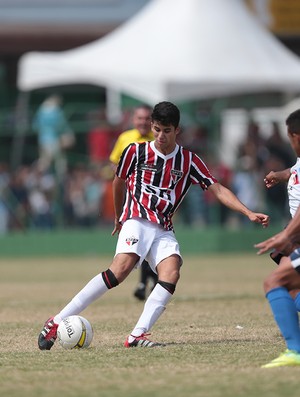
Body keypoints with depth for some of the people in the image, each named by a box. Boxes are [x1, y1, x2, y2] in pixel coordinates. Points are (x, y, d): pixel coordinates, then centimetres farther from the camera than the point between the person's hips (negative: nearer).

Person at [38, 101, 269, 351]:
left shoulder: (189, 161, 8)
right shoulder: (136, 152, 4)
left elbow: (218, 190, 6)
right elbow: (119, 182, 20)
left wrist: (249, 213, -5)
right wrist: (119, 217, 30)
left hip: (164, 231, 4)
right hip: (137, 221, -4)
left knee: (171, 273, -26)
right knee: (121, 269, -29)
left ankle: (137, 336, -30)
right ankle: (57, 322, -29)